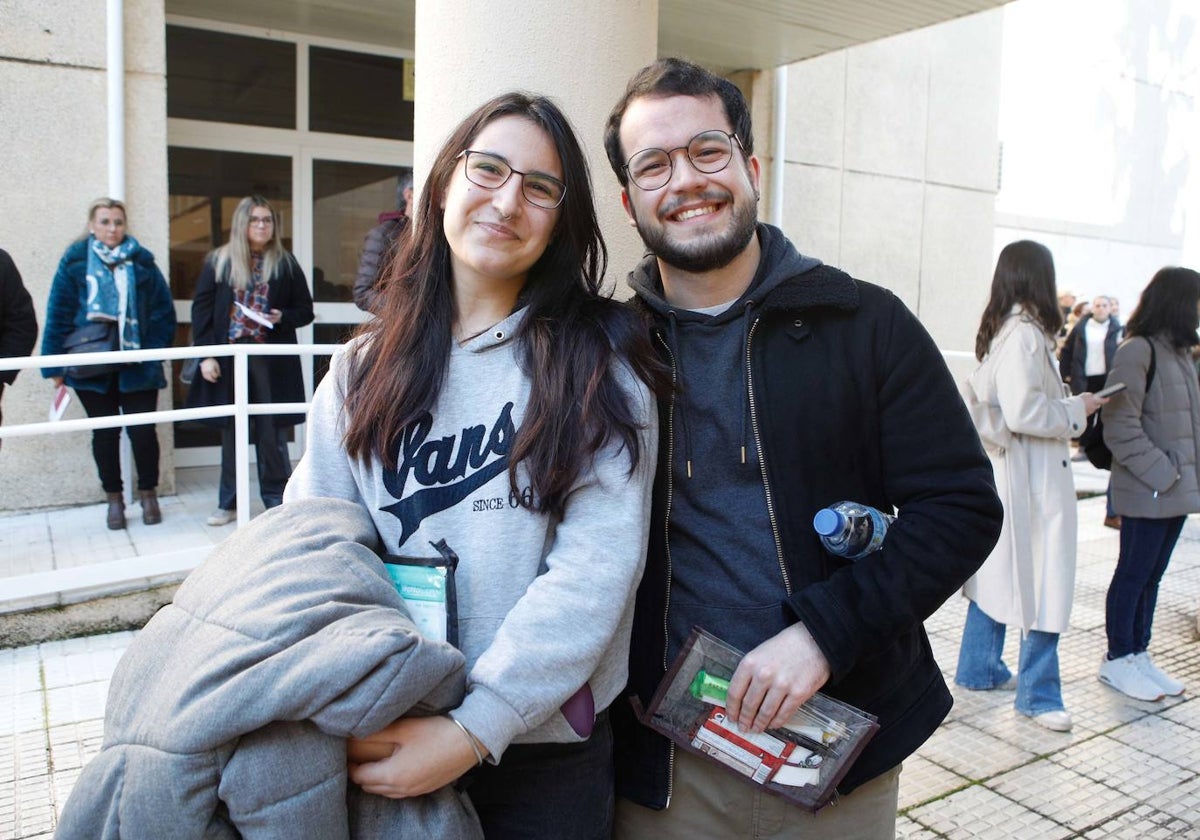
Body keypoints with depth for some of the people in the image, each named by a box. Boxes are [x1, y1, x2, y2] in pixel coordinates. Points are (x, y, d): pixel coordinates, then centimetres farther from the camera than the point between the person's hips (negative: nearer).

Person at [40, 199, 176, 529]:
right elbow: (58, 316, 0)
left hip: (137, 366, 0)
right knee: (105, 433, 10)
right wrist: (55, 364, -4)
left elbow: (163, 313, 1)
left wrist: (155, 353, -8)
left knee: (142, 430, 0)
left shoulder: (142, 263, 3)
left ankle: (149, 495, 18)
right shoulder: (75, 262, 1)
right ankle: (114, 498, 23)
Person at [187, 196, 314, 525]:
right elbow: (201, 309, 3)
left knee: (272, 431, 1)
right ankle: (228, 502, 17)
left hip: (271, 360, -1)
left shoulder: (286, 264, 6)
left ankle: (276, 499, 12)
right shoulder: (219, 261, 6)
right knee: (231, 430, 8)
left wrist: (282, 318, -12)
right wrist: (206, 355, -5)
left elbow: (305, 311, 9)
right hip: (229, 357, 1)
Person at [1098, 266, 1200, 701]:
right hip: (1147, 490, -8)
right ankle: (1117, 659, 15)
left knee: (1152, 574, 14)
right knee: (1134, 573, 2)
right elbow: (1120, 428, -18)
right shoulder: (1137, 351, -13)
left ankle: (1139, 653, 25)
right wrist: (1161, 472, -18)